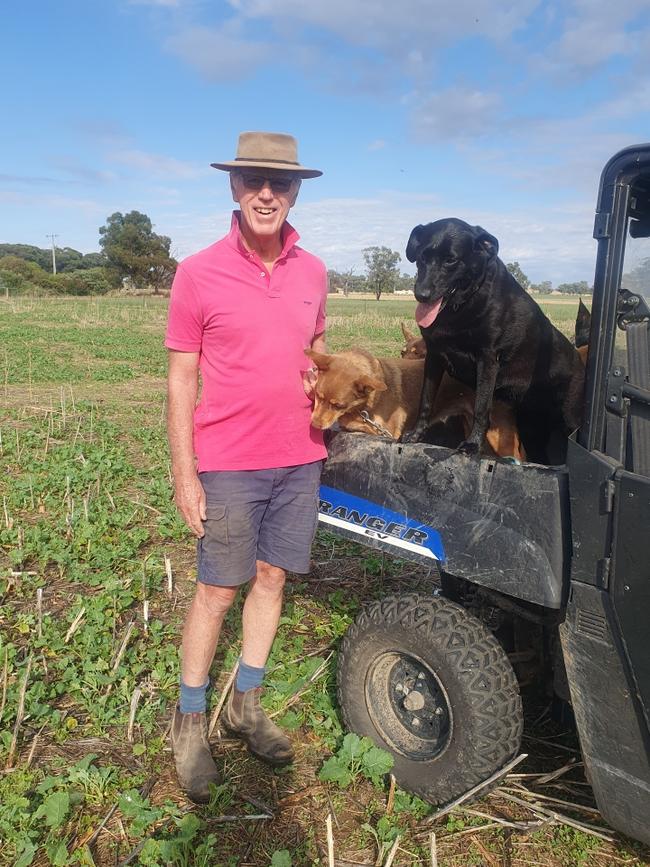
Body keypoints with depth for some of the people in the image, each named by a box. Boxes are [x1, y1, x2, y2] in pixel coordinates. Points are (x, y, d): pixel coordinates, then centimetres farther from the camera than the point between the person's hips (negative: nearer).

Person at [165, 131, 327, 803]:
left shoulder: (312, 272, 5)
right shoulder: (198, 273, -7)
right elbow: (181, 379, -7)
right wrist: (184, 474, -10)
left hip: (300, 459, 5)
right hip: (229, 465, -4)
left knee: (271, 578, 13)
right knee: (217, 590, 5)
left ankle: (246, 705, 33)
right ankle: (190, 721, 25)